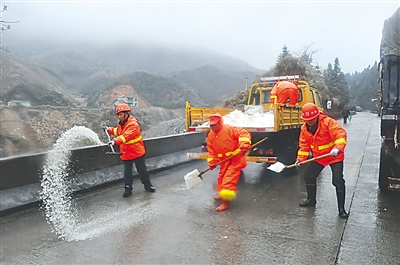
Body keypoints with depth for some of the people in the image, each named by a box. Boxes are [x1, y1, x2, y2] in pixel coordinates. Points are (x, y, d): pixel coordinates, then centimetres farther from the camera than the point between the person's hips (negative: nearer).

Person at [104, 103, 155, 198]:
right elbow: (118, 131, 30)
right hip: (126, 153, 7)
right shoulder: (121, 124, 7)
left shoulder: (133, 124, -22)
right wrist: (109, 130, 21)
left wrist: (115, 141, -48)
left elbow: (126, 136, -38)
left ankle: (147, 185, 27)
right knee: (127, 172, 12)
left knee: (142, 170, 9)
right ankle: (128, 188, 23)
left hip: (137, 152, -7)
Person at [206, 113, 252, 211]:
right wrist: (212, 163, -4)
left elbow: (243, 133, -24)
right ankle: (222, 195, 43)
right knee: (221, 177, 19)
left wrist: (243, 146, -35)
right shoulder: (210, 136, 2)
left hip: (236, 159, -7)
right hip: (225, 161, 8)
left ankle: (226, 202, -2)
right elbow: (211, 151, 5)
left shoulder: (229, 129, -19)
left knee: (229, 179, -11)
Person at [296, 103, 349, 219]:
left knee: (338, 181, -13)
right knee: (308, 175, 7)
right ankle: (311, 200, 30)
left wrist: (337, 148, -48)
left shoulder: (328, 122, -23)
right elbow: (304, 145, 3)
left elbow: (341, 134, -33)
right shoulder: (304, 128, -4)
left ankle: (341, 208, 3)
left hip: (335, 157, -6)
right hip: (318, 157, 6)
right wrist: (300, 158, -7)